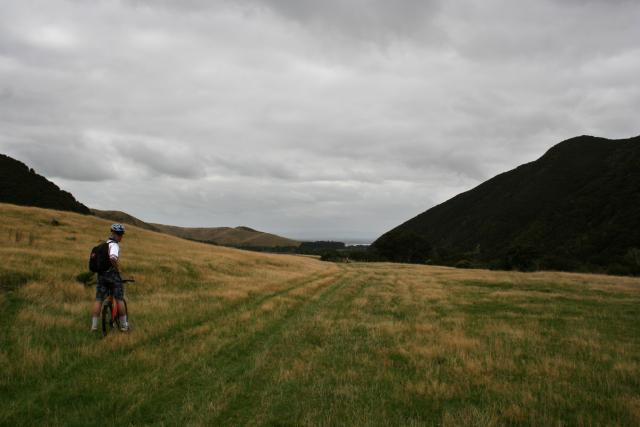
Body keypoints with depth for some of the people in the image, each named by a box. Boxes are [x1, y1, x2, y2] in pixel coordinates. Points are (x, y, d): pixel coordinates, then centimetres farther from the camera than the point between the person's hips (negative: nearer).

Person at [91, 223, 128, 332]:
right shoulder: (114, 245, -13)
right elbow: (113, 258, -34)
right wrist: (118, 269, -18)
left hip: (101, 274, 7)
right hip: (112, 274, -7)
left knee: (98, 300, 5)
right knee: (119, 299, 2)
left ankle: (94, 325, 3)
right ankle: (124, 325, 8)